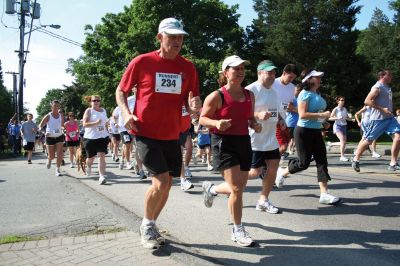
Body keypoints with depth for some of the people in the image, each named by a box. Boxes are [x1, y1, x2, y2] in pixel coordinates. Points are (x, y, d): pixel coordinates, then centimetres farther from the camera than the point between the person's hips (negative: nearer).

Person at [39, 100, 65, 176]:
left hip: (59, 137, 2)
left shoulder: (61, 116, 3)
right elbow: (40, 126, -7)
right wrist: (44, 132, -23)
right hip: (50, 137, -2)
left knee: (60, 154, -11)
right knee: (51, 156, 5)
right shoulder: (48, 116, -8)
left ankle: (57, 169, 0)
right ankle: (49, 160, 42)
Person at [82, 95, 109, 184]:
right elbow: (84, 124, -12)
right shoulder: (89, 111, -3)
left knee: (102, 156, -11)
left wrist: (107, 133, 19)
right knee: (91, 157, 9)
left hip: (102, 137, 3)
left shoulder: (103, 110, 12)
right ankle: (88, 166, 44)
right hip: (90, 138, -3)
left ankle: (102, 176, -12)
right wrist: (96, 123, -25)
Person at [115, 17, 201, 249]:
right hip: (146, 133, -4)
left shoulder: (188, 67, 3)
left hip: (172, 135, 5)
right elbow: (121, 91, 5)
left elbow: (190, 103, 8)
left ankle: (152, 225, 36)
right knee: (160, 182, -13)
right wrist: (126, 113, -13)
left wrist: (194, 106, -16)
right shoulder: (141, 62, -6)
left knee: (167, 184, 12)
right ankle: (146, 226, 15)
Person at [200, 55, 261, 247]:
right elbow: (202, 119, -4)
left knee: (239, 187, 13)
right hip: (224, 143, -7)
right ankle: (238, 231, 9)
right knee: (236, 188, -10)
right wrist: (216, 123, -24)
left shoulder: (249, 95, 9)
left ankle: (210, 189, 44)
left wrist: (255, 125, -1)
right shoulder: (217, 96, -9)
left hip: (244, 142, 7)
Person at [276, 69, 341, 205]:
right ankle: (282, 172, 25)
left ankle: (324, 194, 4)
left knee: (322, 161, 2)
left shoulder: (318, 94, 12)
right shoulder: (305, 94, -13)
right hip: (304, 131, -8)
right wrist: (321, 115, -22)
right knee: (304, 162, -1)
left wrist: (323, 120, 12)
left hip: (316, 132, 8)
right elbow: (302, 114, -23)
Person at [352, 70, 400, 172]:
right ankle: (356, 160, 17)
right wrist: (382, 109, -21)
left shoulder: (387, 87, 18)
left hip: (389, 118, 8)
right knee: (368, 140, 0)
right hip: (378, 119, -8)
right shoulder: (377, 87, -10)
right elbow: (367, 101, -20)